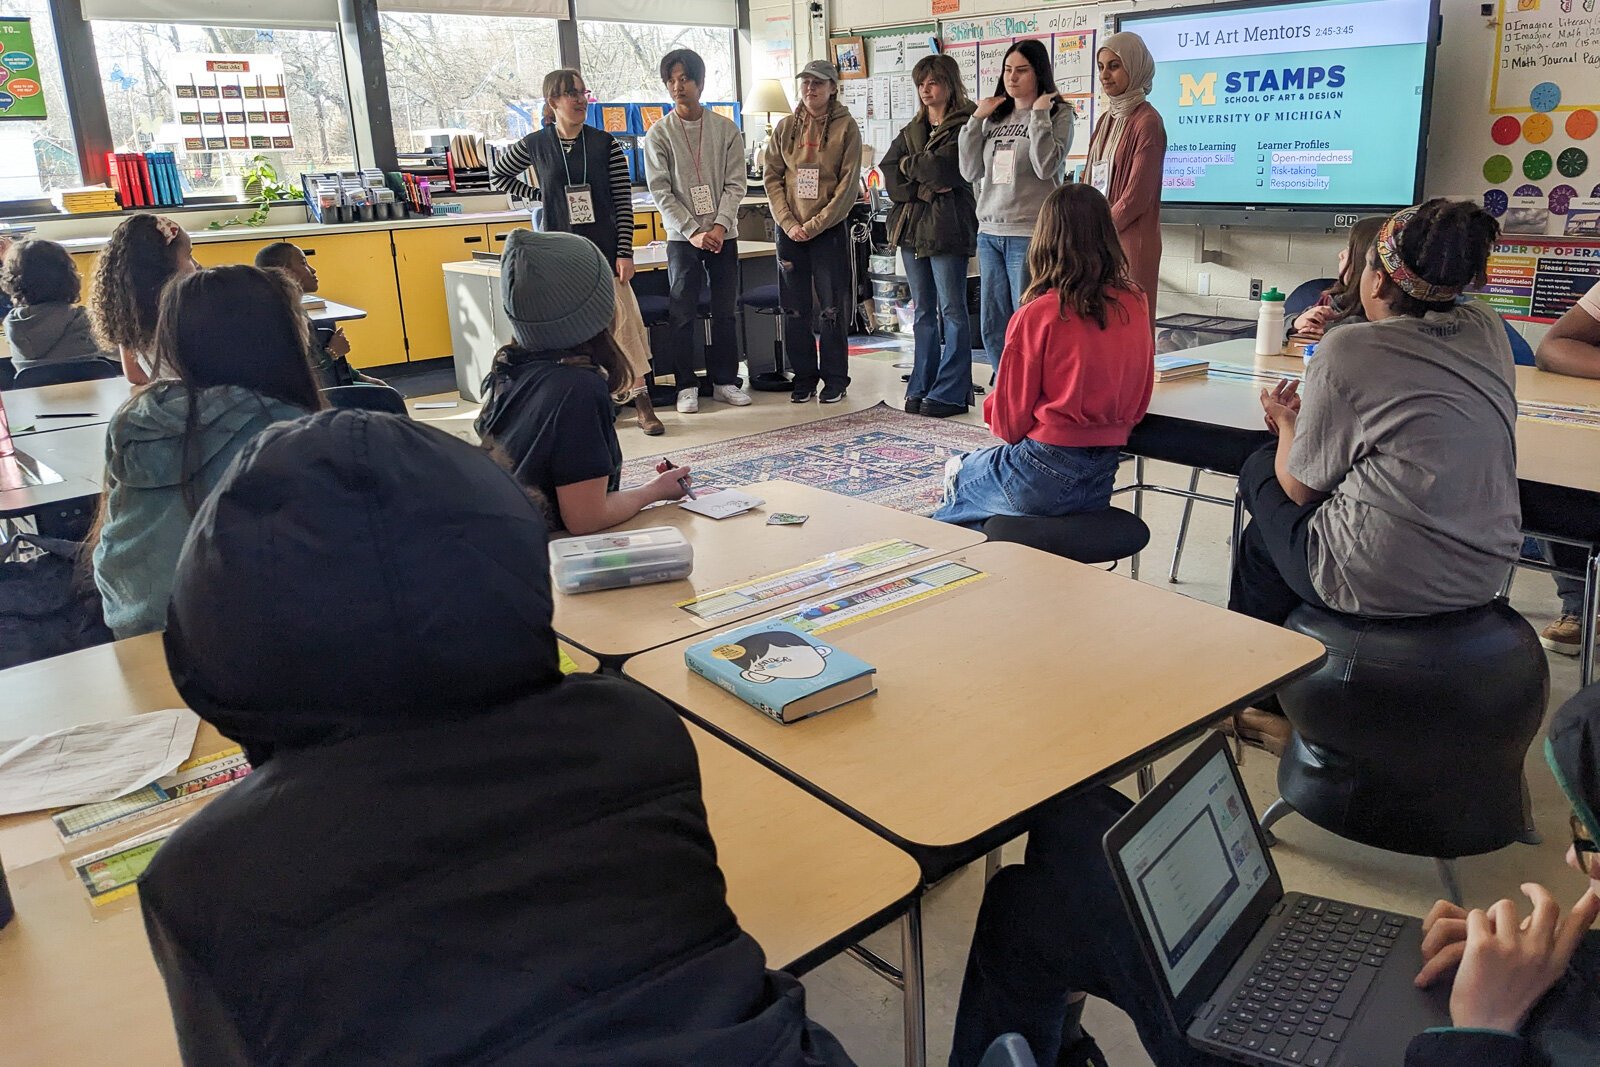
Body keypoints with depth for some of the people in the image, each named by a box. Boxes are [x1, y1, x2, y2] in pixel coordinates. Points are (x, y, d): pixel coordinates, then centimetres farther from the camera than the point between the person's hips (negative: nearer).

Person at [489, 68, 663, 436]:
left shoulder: (605, 144, 0)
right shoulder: (535, 145, 1)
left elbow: (623, 203, -1)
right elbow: (497, 175, 18)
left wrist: (625, 253, -8)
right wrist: (538, 195, 6)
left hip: (605, 250, -1)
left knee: (622, 322, -6)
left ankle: (642, 401, -1)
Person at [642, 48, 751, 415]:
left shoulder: (726, 129, 4)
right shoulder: (659, 134, 0)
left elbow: (735, 184, 0)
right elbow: (661, 192, -5)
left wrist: (720, 226, -13)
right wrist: (693, 231, -13)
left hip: (723, 235, 2)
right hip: (683, 237, -1)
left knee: (726, 312, 6)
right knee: (682, 314, -1)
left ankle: (725, 380, 17)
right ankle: (686, 386, 8)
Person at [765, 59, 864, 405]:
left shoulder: (846, 127, -2)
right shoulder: (786, 127, 7)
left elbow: (848, 185, -7)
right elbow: (772, 178, 5)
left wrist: (814, 225, -12)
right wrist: (789, 223, -7)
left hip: (830, 230, -3)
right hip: (789, 231, 3)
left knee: (833, 308, 1)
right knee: (794, 308, 6)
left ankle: (835, 378, 12)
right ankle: (804, 376, 18)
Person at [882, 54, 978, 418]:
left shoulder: (964, 126, -4)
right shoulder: (913, 129, 18)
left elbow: (943, 168, -17)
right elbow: (889, 170, 7)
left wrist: (908, 163, 0)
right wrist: (922, 190, -8)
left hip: (947, 227, -7)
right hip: (911, 226, 7)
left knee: (952, 310, -4)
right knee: (924, 311, 11)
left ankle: (949, 392, -2)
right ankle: (922, 388, 16)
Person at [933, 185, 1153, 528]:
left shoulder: (1037, 315, -14)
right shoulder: (1134, 304, 0)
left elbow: (1009, 421, -7)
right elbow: (1140, 402, 11)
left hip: (1045, 478, -5)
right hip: (1103, 480, 5)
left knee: (960, 475, 23)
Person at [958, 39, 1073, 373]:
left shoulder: (1057, 113, 0)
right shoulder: (996, 117, 14)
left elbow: (1046, 166, -14)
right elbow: (971, 172, 8)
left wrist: (1039, 114, -11)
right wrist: (976, 120, 3)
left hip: (1030, 234, -6)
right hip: (990, 232, 6)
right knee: (993, 328, 9)